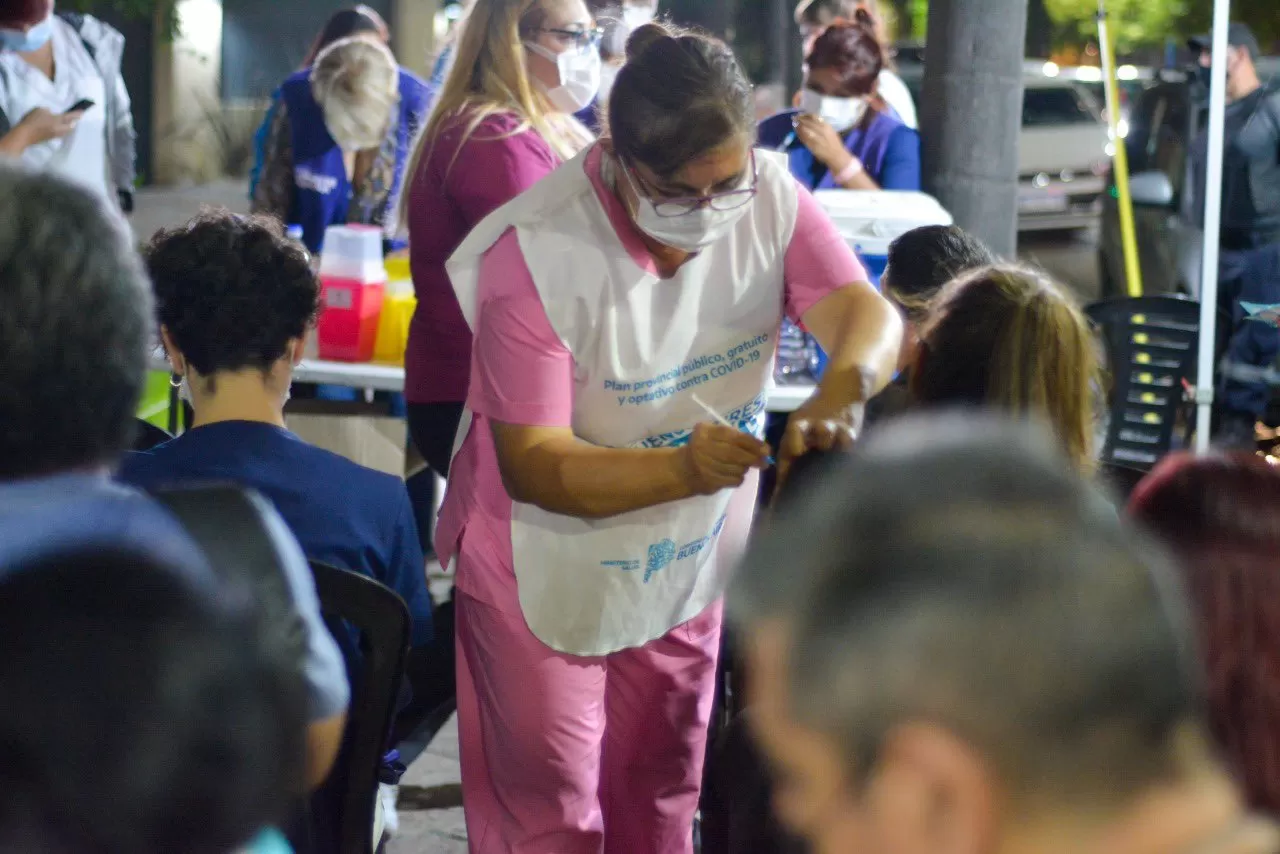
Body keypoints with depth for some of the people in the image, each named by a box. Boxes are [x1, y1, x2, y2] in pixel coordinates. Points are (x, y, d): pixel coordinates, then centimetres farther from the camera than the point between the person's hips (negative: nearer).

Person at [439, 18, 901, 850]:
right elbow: (532, 463, -30)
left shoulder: (768, 197, -15)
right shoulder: (537, 252, -28)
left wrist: (842, 390, -49)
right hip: (545, 579, -4)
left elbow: (866, 311, -25)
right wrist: (684, 469, -46)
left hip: (689, 566, 5)